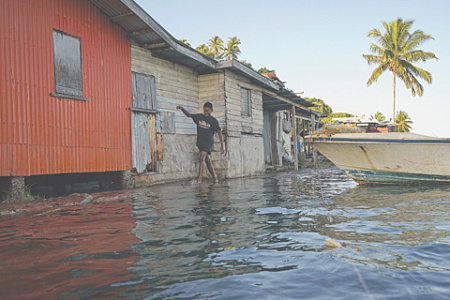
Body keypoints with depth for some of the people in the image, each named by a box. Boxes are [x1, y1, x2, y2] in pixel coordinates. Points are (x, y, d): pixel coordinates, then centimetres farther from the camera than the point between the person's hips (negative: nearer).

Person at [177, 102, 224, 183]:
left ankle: (199, 179, -28)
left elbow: (219, 132, 0)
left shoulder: (213, 120, -5)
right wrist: (182, 108, -1)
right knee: (207, 161, 13)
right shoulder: (199, 116, 7)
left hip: (208, 143, -5)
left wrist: (222, 145, -2)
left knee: (201, 158, -23)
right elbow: (188, 115, 18)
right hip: (200, 142, 5)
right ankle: (215, 178, 28)